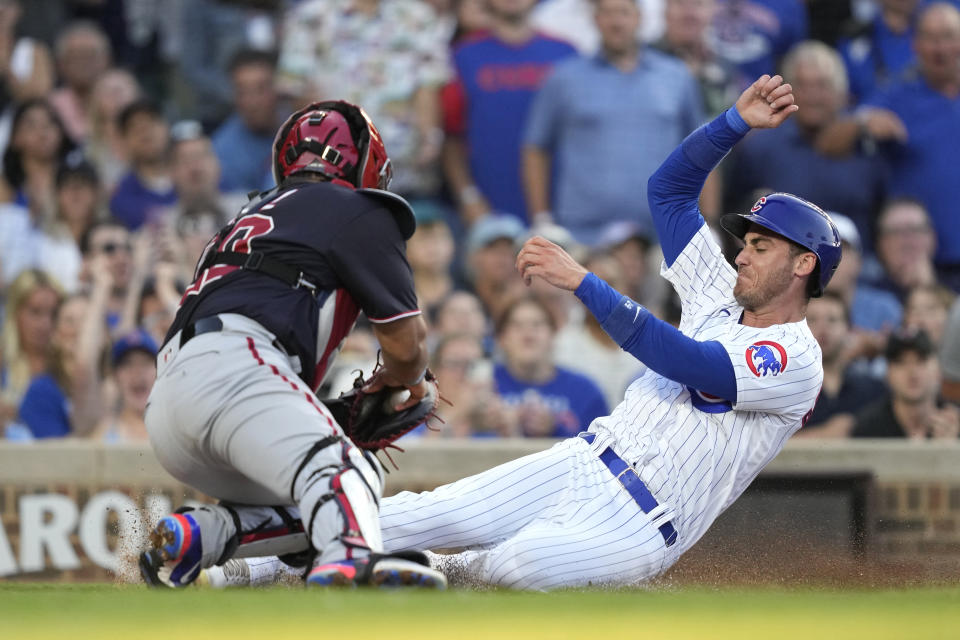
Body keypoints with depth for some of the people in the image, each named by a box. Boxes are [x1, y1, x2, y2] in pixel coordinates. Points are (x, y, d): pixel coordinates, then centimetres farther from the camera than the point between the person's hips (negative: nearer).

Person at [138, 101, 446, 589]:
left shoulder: (256, 214, 37)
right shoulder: (355, 211, 13)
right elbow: (405, 343, 11)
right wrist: (408, 380, 35)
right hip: (232, 367, -8)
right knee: (340, 469, -28)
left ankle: (195, 535, -7)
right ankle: (350, 560, -59)